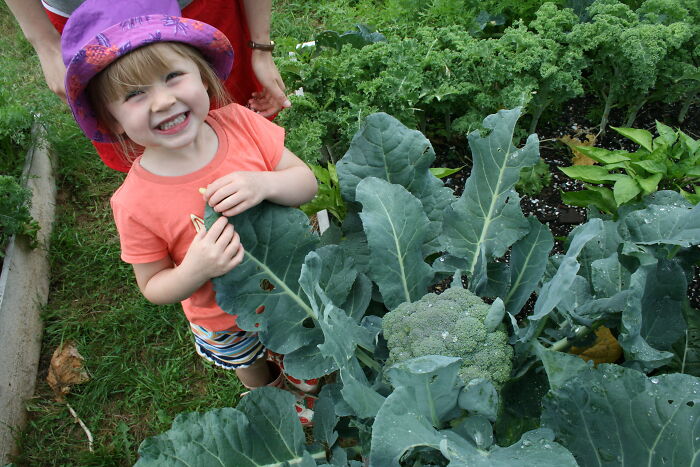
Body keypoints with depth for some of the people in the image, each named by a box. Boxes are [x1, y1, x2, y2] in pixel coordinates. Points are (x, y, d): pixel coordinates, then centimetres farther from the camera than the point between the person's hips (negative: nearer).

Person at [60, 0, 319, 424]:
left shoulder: (240, 123, -25)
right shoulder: (137, 203, -30)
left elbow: (307, 182, -18)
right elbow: (153, 287, -17)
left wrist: (264, 183, -40)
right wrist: (195, 271, -39)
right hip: (227, 324, -1)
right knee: (257, 375, 32)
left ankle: (308, 390, 69)